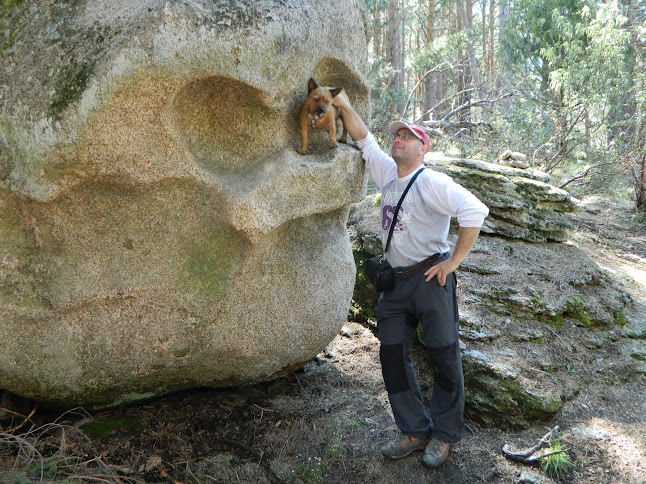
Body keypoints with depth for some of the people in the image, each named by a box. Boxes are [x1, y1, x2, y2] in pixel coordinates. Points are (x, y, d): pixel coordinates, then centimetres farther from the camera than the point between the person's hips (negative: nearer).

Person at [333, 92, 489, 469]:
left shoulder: (432, 182, -11)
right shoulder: (387, 174, 10)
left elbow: (475, 212, -19)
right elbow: (364, 140, 17)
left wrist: (454, 261, -17)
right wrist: (345, 106, 4)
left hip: (431, 279, -7)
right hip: (396, 282, 7)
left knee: (444, 359, 1)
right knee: (393, 357, 7)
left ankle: (444, 436, 16)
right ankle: (416, 432, 20)